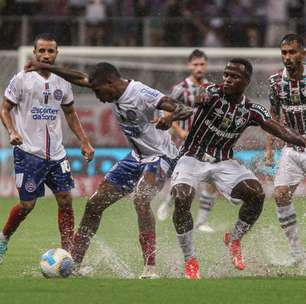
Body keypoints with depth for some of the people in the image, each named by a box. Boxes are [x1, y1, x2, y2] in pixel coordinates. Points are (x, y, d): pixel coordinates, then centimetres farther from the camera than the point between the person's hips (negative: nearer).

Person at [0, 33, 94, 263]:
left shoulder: (62, 82, 10)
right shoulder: (22, 79, -4)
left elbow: (70, 113, 22)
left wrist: (84, 142, 14)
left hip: (56, 152, 5)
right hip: (28, 151, -5)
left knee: (66, 199, -4)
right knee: (27, 204, -4)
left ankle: (69, 253, 0)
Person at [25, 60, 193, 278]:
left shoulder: (142, 94, -26)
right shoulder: (114, 90, -2)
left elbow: (186, 111, -32)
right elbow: (81, 79, 14)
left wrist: (170, 117, -54)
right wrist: (45, 67, 13)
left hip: (160, 157, -9)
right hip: (137, 157, 9)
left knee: (141, 199, -34)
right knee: (95, 203, 6)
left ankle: (150, 268, -34)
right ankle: (74, 262, 17)